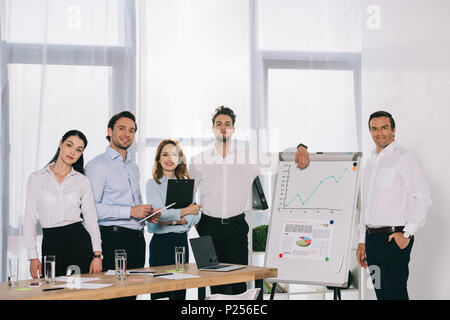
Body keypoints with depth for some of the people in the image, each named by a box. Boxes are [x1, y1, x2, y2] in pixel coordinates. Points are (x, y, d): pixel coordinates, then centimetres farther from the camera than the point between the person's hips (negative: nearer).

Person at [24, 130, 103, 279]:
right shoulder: (37, 178, 5)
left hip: (78, 241, 0)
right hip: (51, 244, 0)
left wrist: (97, 255, -7)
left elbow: (91, 219, 4)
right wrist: (33, 257, -4)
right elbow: (30, 219, 4)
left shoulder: (82, 181, 7)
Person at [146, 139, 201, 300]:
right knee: (160, 292, -4)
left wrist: (176, 220, -12)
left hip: (182, 240, 4)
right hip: (161, 241, -4)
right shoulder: (152, 184, 0)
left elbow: (195, 216, 4)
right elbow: (158, 214, -12)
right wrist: (185, 211, -5)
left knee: (180, 292, 3)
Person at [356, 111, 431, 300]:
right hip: (372, 239, 7)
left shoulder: (404, 158, -5)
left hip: (394, 239, -7)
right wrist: (362, 241, 18)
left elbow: (423, 198, -13)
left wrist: (407, 234, -17)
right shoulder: (371, 162, 19)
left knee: (394, 294, -10)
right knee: (380, 293, 9)